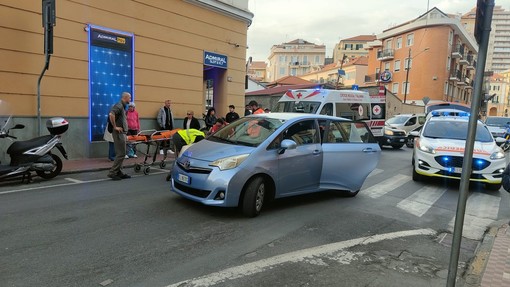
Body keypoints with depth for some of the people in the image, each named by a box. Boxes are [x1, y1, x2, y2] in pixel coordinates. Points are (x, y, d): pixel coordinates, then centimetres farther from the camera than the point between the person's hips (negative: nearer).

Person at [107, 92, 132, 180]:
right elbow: (111, 114, -29)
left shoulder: (122, 106, 17)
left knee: (120, 153, 12)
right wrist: (115, 127, -22)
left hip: (122, 133, 10)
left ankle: (119, 172, 17)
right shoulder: (119, 106, -13)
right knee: (121, 154, -9)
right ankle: (112, 173, -4)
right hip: (119, 133, -10)